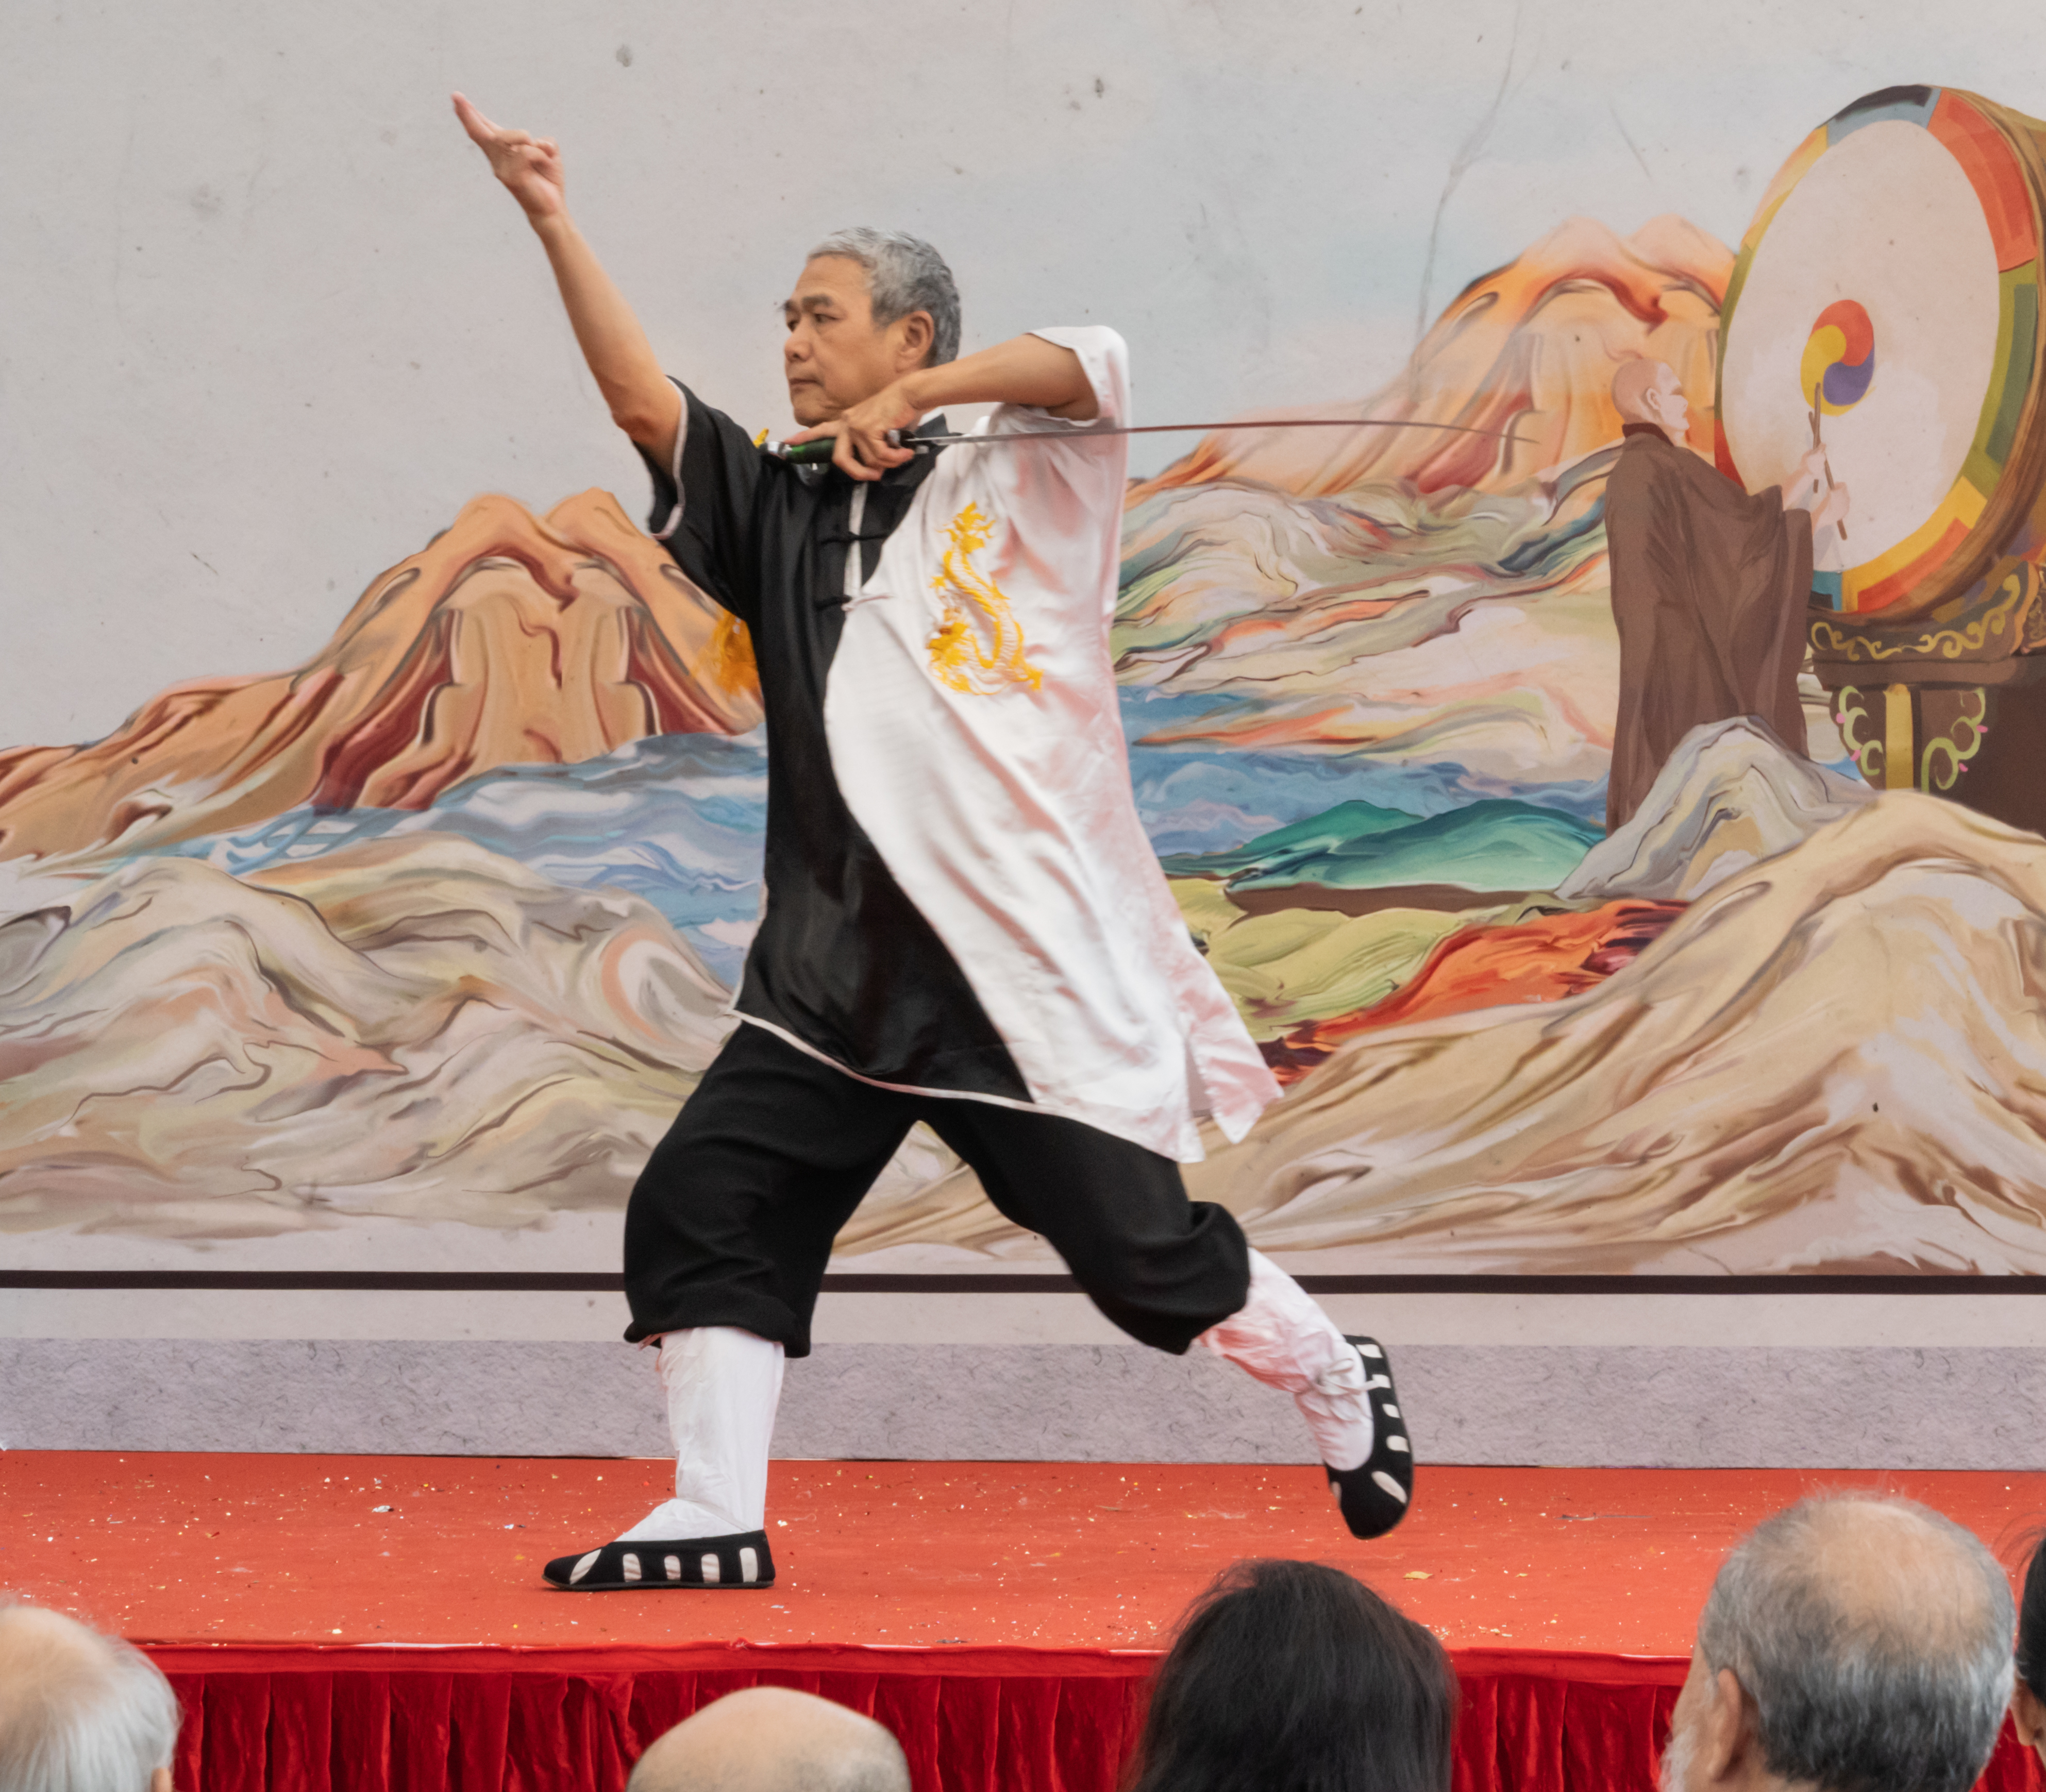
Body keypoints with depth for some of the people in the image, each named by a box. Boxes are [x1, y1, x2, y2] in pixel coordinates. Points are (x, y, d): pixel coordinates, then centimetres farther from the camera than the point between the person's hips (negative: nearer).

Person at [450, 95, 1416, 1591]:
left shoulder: (1014, 487, 0)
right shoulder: (778, 513, 12)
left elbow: (1098, 367, -18)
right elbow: (644, 399, 4)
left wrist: (915, 396, -22)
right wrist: (555, 224, -3)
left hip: (1024, 966, -5)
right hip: (836, 964, 5)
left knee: (1140, 1247, -3)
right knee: (701, 1208, -5)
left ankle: (1336, 1377, 24)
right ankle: (716, 1517, 2)